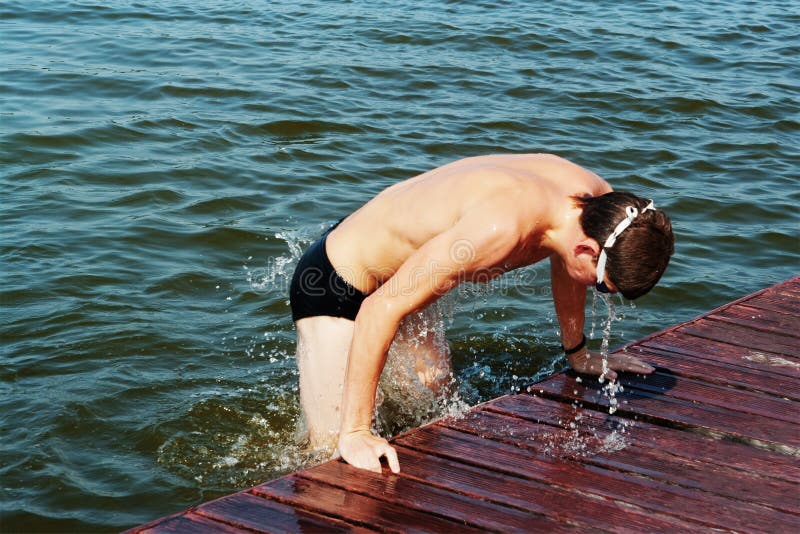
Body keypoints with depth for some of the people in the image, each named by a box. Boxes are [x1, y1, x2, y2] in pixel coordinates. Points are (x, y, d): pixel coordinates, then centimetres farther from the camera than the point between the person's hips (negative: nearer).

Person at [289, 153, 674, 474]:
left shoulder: (596, 199, -13)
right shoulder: (501, 227, -41)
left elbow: (565, 268, 13)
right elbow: (382, 308, -37)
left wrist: (578, 355, 26)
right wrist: (355, 432, -33)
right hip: (336, 283, -8)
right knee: (334, 455, -11)